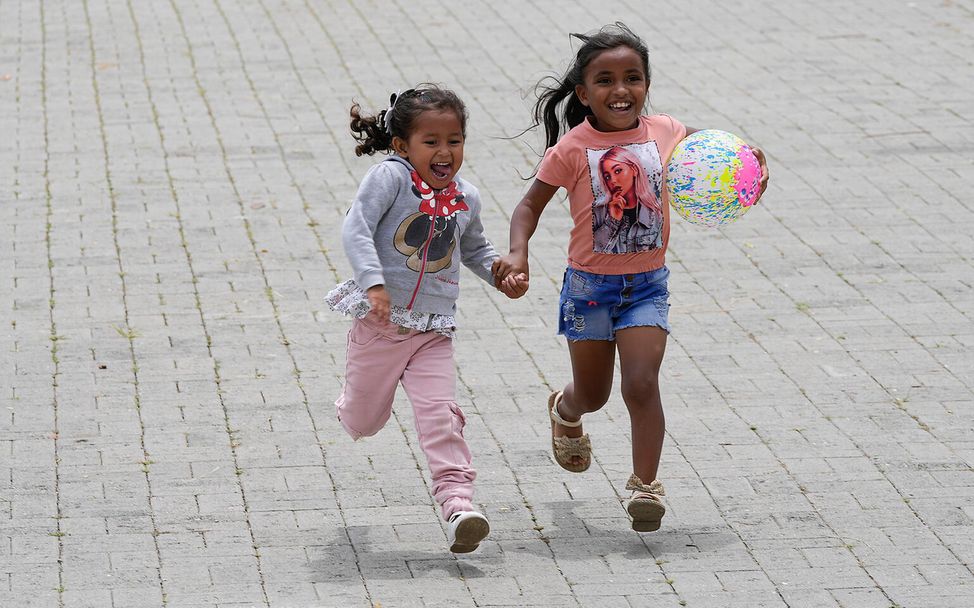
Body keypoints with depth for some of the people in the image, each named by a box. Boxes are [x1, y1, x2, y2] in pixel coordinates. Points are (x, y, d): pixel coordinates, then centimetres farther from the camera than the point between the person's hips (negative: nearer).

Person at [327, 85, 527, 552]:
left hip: (434, 332, 3)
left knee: (439, 415, -15)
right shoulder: (390, 177, -13)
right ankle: (352, 404, 49)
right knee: (364, 423, 14)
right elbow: (355, 229, -23)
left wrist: (502, 275, 8)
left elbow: (474, 249, 26)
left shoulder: (465, 198, 6)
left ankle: (456, 498, -19)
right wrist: (373, 282, -36)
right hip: (381, 323, -3)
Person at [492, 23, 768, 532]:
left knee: (641, 385, -13)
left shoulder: (664, 132, -5)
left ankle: (645, 485, -3)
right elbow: (530, 205, -7)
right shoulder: (573, 149, -14)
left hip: (647, 284, 1)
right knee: (593, 393, 15)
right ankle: (565, 411, 52)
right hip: (589, 284, -1)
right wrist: (518, 253, -25)